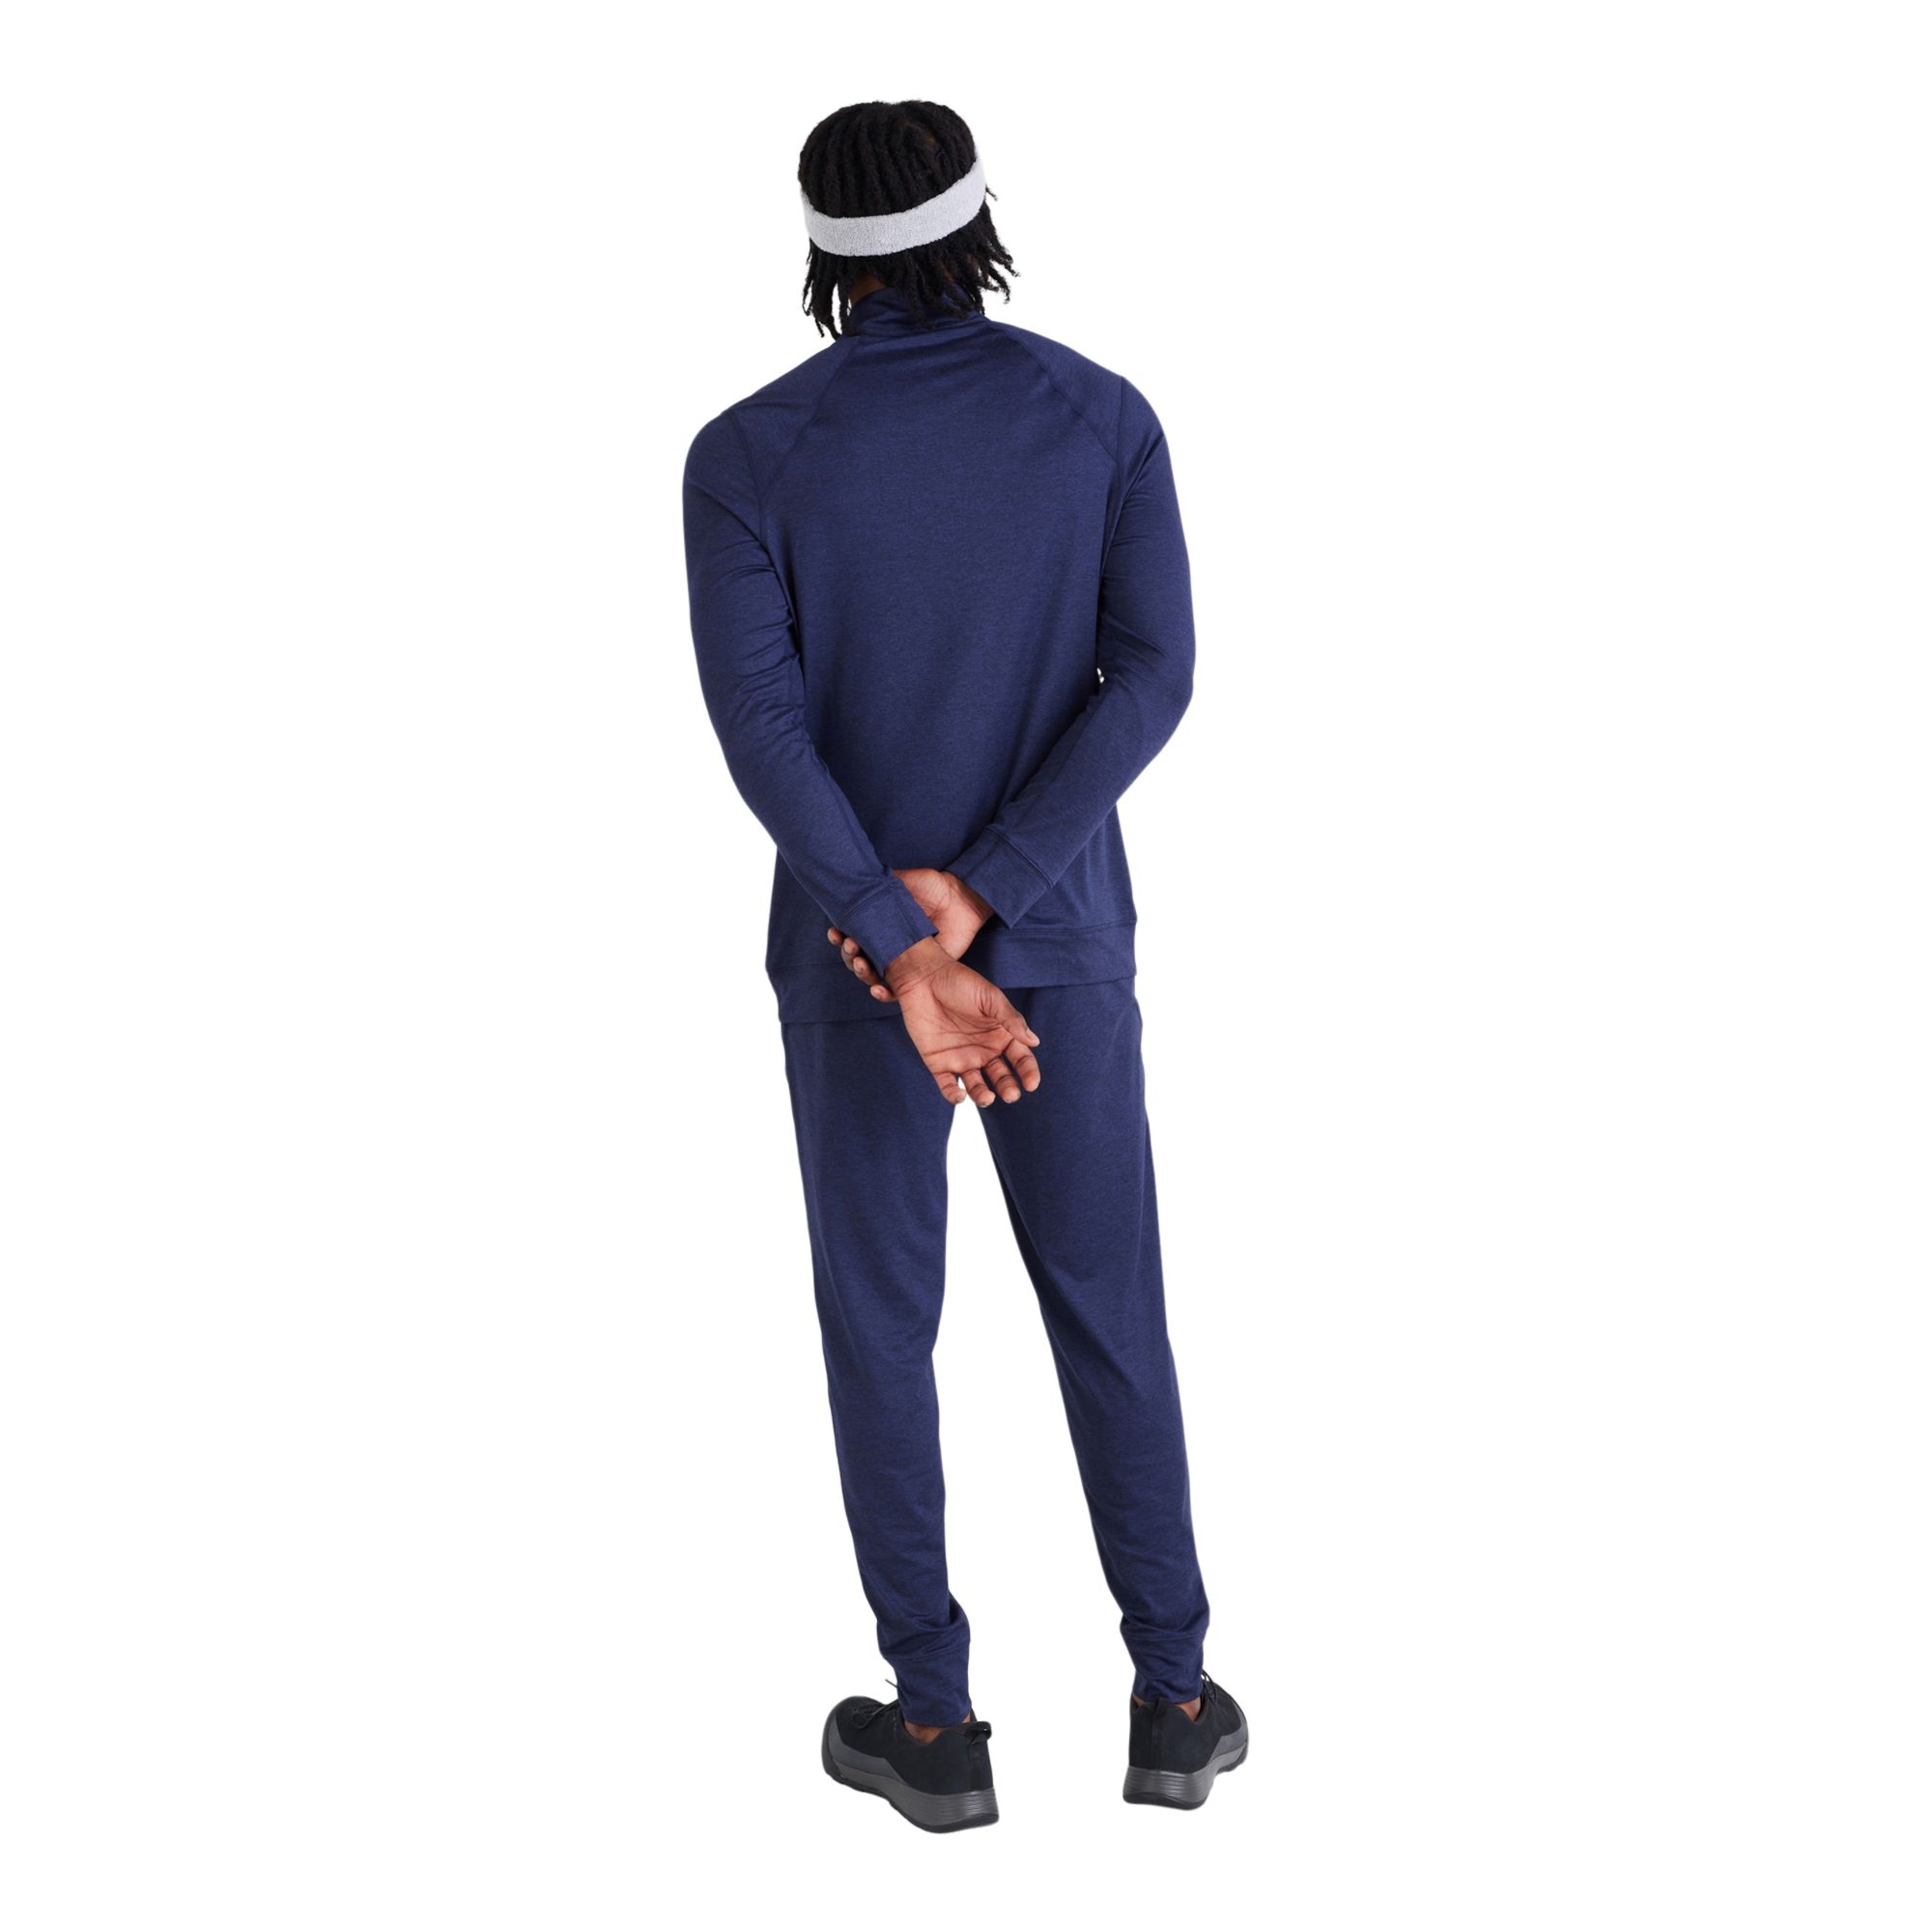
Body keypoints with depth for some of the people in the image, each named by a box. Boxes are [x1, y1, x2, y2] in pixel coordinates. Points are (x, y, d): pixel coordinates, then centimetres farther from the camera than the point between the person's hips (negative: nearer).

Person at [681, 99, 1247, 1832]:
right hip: (1059, 934, 2)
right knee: (1110, 1307, 15)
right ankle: (1175, 1700, 22)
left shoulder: (747, 455, -10)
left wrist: (905, 956, -24)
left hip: (852, 946, -1)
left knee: (881, 1319, 12)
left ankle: (934, 1722, 21)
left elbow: (760, 725, -21)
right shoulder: (1106, 418, -5)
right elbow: (1152, 675, -14)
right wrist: (972, 897, -18)